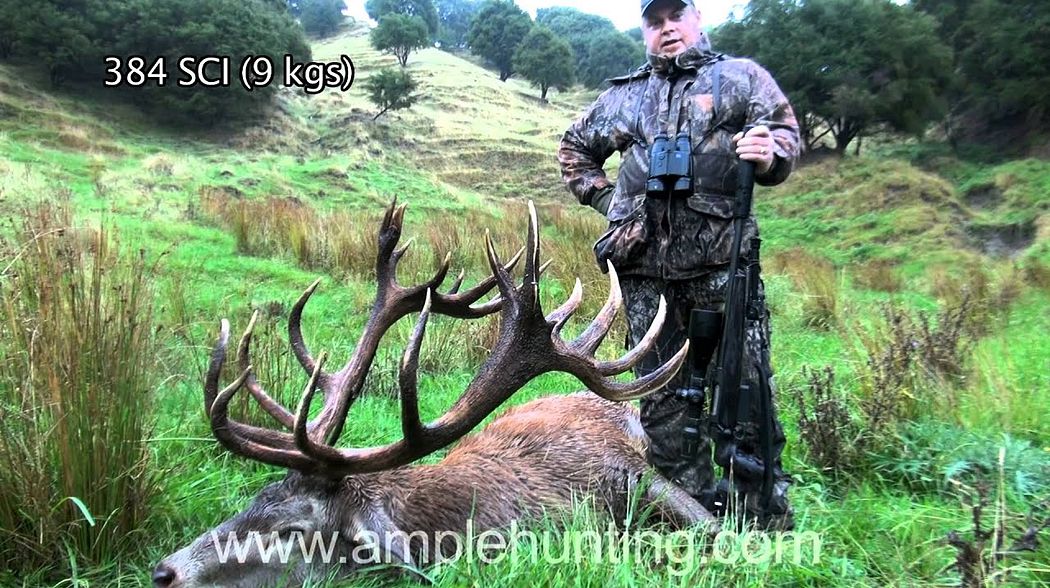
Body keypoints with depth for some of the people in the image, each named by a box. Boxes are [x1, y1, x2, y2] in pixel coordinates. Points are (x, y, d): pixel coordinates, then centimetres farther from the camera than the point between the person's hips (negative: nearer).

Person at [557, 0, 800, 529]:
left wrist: (769, 155, -22)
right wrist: (606, 198, 14)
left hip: (722, 262, -3)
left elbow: (784, 133, 2)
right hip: (645, 269, 4)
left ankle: (766, 515, 9)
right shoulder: (622, 96, 20)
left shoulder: (740, 77, 12)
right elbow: (573, 150, 30)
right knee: (661, 396, 8)